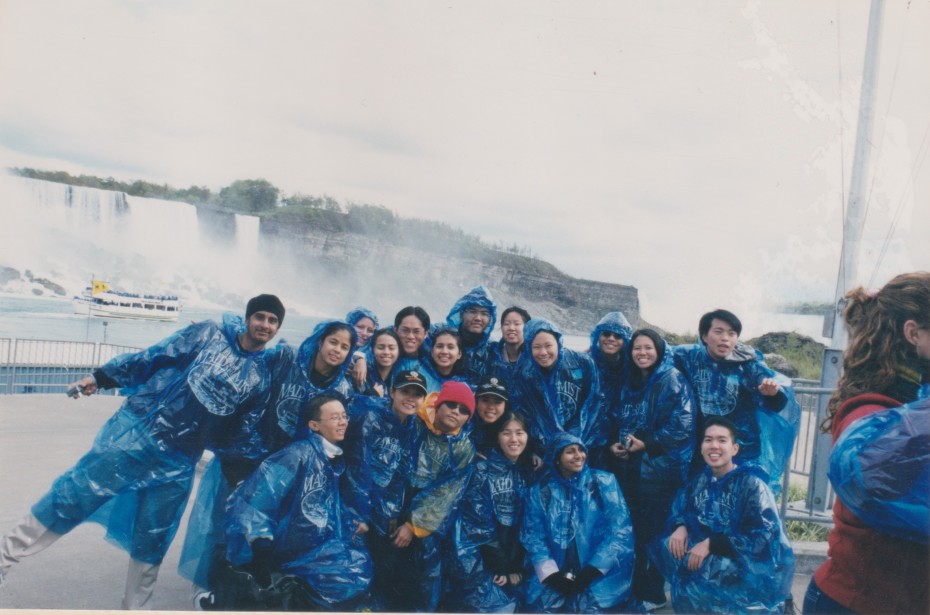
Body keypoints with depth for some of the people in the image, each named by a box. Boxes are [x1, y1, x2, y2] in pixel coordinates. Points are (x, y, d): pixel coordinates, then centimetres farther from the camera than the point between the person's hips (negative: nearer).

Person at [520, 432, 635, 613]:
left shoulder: (604, 482, 3)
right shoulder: (540, 491, 6)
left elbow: (620, 530, -3)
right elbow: (533, 536, 2)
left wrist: (591, 571, -11)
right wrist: (552, 574, -13)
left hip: (602, 572, -1)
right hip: (558, 574, 1)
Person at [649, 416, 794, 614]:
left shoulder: (751, 484, -14)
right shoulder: (700, 480, 4)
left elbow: (763, 537, -21)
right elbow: (679, 512, 10)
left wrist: (711, 544, -26)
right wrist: (680, 527, -15)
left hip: (751, 563, -7)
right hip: (713, 555, 7)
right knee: (663, 545, -13)